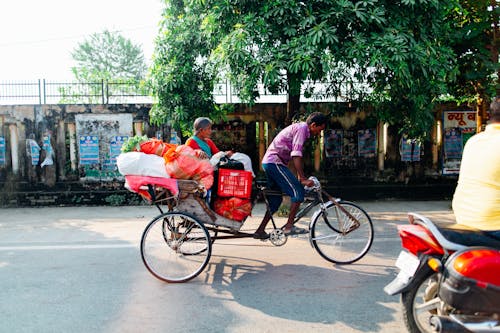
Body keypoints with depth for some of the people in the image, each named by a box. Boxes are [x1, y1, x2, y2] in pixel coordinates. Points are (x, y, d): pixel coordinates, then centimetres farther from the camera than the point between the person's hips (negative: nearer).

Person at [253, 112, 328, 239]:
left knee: (276, 199, 14)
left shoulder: (299, 127, 20)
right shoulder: (302, 128, -11)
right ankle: (289, 226, -5)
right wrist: (303, 179, -23)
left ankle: (260, 231, 18)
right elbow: (296, 155, -21)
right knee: (298, 191, -10)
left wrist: (300, 177, 24)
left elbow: (295, 155, 24)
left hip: (268, 162, 10)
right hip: (275, 163, -10)